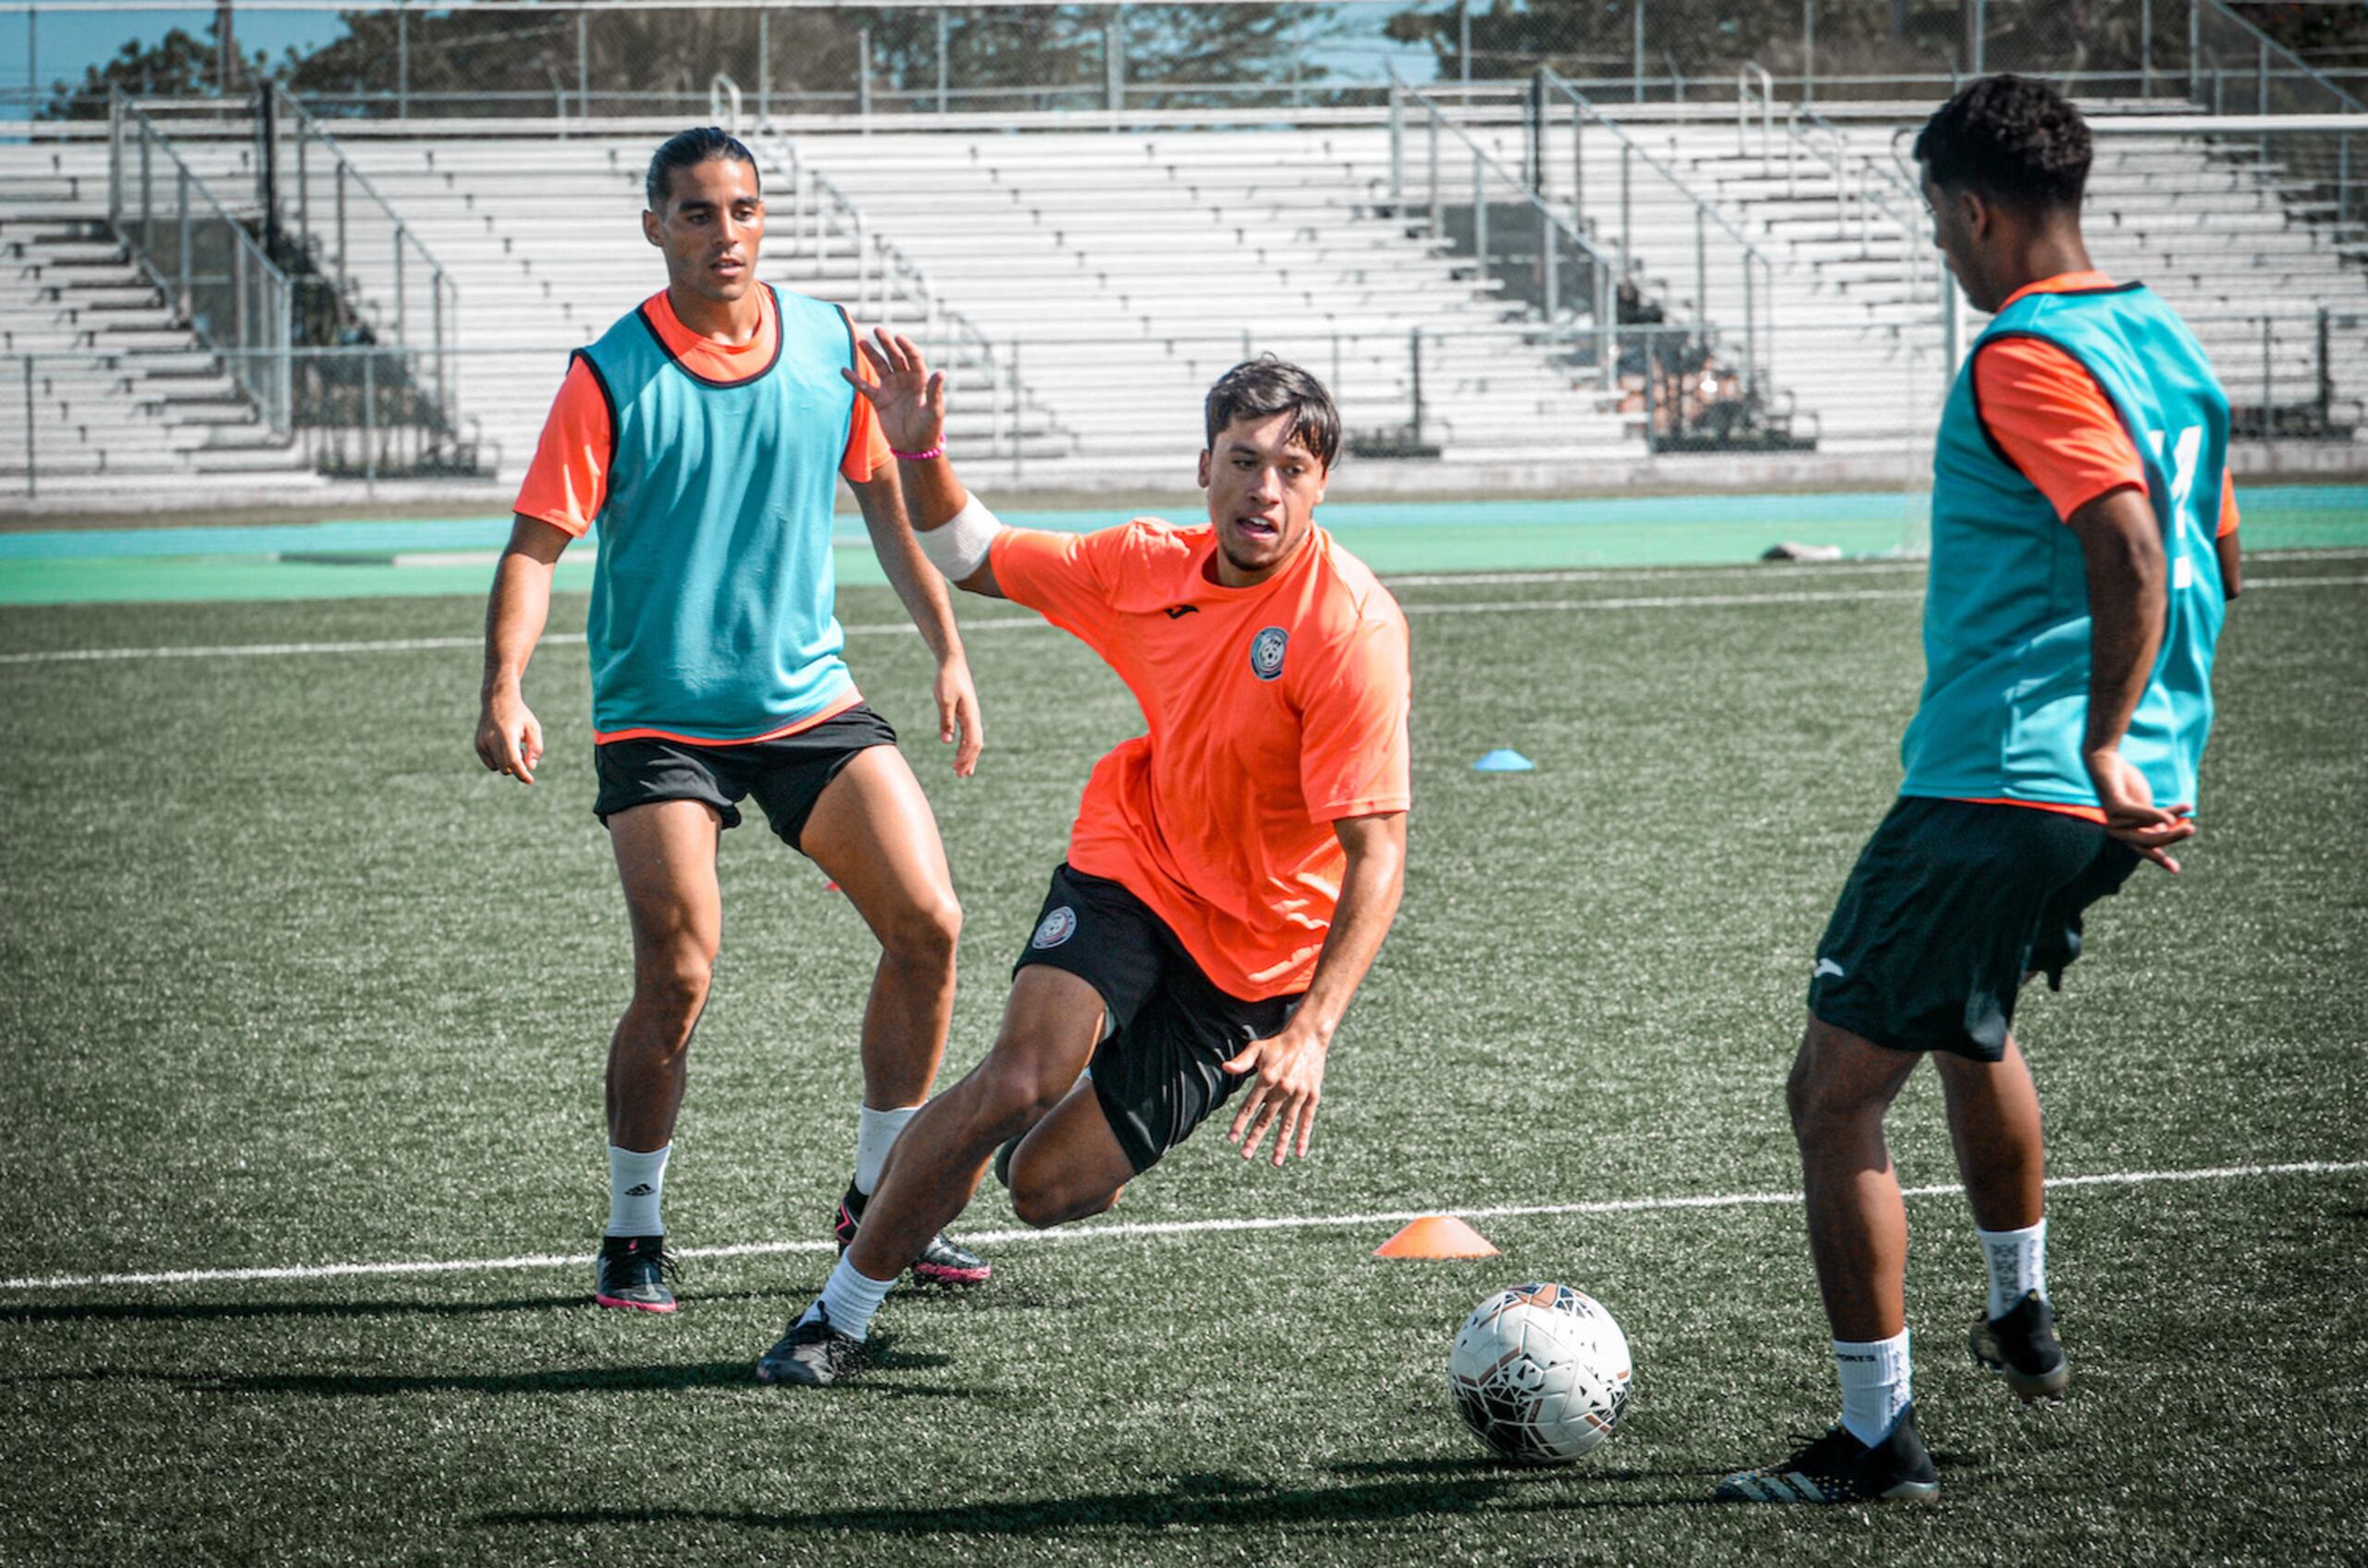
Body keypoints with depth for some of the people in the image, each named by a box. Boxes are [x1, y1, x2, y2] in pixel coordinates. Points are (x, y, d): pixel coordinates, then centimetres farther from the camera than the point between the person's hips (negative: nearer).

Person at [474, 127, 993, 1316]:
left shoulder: (831, 346, 2)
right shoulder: (609, 376, -10)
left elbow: (891, 499, 15)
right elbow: (536, 545, -12)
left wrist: (947, 652, 12)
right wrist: (504, 693, -26)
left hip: (810, 702, 4)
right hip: (658, 718, -4)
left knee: (926, 926, -6)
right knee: (678, 977, -15)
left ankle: (880, 1203, 11)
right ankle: (633, 1238, 4)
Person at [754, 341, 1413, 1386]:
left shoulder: (1351, 628, -23)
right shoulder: (1152, 566, -7)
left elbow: (1376, 854, -25)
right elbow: (979, 561, 13)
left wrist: (1310, 1032, -34)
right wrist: (920, 456, -6)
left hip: (1260, 958, -3)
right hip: (1134, 861, 3)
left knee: (1049, 1189, -7)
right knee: (1018, 1080, -23)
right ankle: (840, 1316, -6)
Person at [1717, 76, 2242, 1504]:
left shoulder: (2025, 358, -16)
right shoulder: (2163, 339, 12)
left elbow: (2134, 551, -30)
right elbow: (2214, 556, 21)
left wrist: (2100, 747, -26)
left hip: (2001, 784, -10)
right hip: (2119, 790, 10)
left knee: (1835, 1092, -5)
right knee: (1972, 1021, 34)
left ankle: (1880, 1438, -5)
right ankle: (2024, 1316, 45)